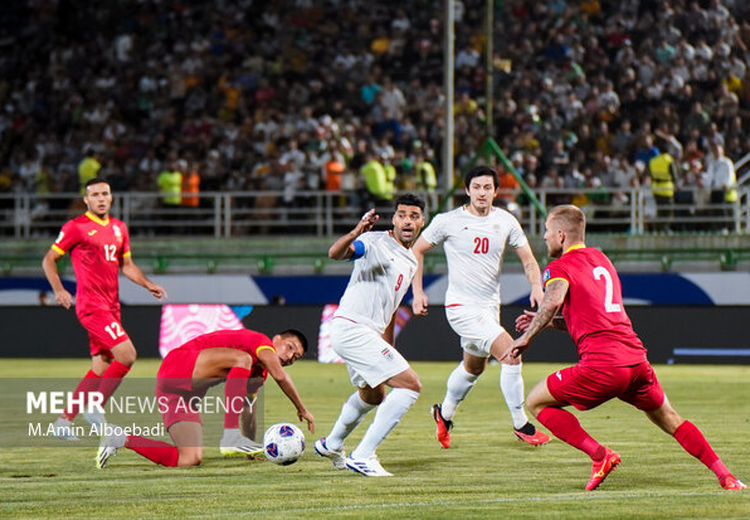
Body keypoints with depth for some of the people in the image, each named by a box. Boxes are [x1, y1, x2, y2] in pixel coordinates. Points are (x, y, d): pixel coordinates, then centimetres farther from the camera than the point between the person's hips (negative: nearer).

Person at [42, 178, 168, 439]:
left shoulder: (119, 228, 15)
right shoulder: (75, 227, -4)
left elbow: (126, 264, 24)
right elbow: (49, 259, 0)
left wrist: (148, 285, 10)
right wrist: (59, 290, -13)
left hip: (111, 306, 7)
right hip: (91, 305, -7)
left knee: (101, 368, 6)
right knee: (126, 354, -19)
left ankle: (64, 421, 14)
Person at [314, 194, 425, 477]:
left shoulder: (411, 262, 17)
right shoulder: (375, 242, -11)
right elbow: (335, 253, -30)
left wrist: (388, 350, 28)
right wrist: (355, 234, -51)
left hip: (371, 333, 10)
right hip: (352, 327, -10)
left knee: (373, 396, 31)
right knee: (411, 385, -15)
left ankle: (331, 445, 53)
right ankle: (362, 456, -13)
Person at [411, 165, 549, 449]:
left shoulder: (506, 221, 1)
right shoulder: (448, 221, -9)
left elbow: (528, 259, 3)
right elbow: (417, 250, 3)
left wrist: (536, 286, -16)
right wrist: (417, 292, -5)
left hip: (490, 306, 6)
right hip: (461, 306, -6)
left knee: (474, 366, 23)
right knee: (511, 353, -20)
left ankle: (444, 413, 49)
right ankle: (521, 425, -12)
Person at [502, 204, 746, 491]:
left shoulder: (559, 267, 3)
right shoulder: (601, 260, 26)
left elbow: (554, 300, -21)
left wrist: (526, 337, -11)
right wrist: (549, 322, 28)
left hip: (601, 363, -7)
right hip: (636, 357, 7)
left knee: (536, 402, 7)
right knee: (668, 418, 25)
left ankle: (600, 455, -5)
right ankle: (726, 476, 18)